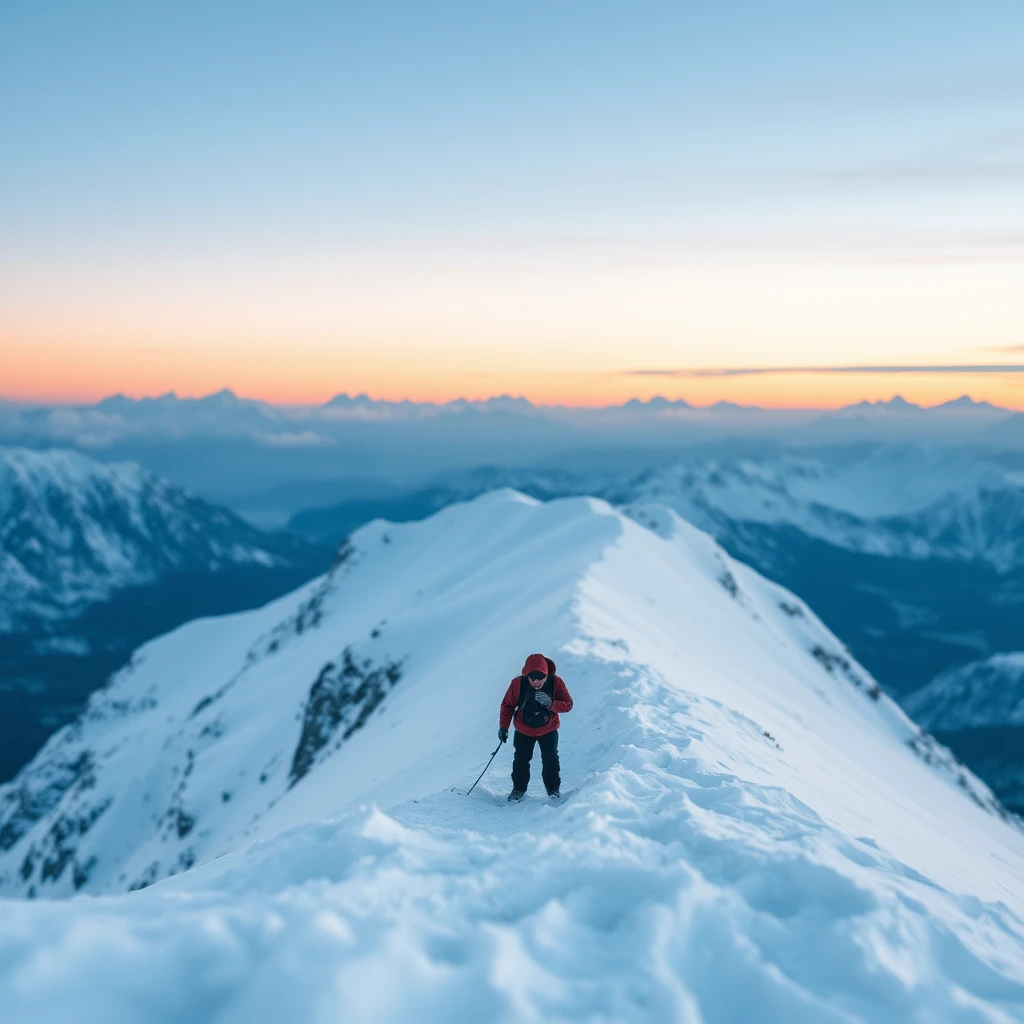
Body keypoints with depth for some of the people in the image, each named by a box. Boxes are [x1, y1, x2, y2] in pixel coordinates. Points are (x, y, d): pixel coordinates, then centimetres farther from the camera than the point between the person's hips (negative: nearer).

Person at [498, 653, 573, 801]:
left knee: (550, 759, -1)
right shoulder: (518, 684, -25)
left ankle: (553, 788, 20)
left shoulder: (556, 683, -25)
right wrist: (503, 726, -12)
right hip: (523, 730, 0)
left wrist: (550, 704, -39)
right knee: (521, 760, 1)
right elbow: (507, 705, -10)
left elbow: (568, 704, -22)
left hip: (548, 729, 0)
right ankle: (519, 789, 21)